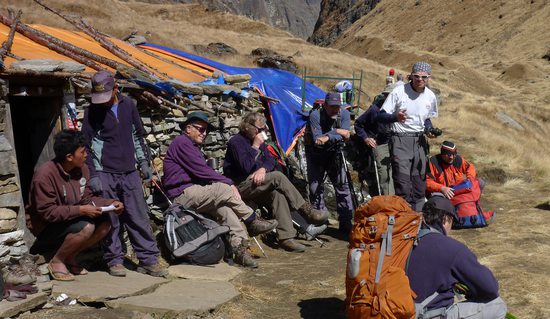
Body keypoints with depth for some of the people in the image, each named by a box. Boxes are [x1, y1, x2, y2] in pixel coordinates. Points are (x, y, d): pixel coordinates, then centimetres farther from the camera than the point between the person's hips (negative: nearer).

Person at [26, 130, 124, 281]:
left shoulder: (82, 169, -4)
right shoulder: (45, 174, -26)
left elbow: (86, 198, 3)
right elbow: (47, 212, -26)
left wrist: (111, 203, -13)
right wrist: (81, 210, -31)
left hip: (72, 218, 8)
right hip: (45, 225, -8)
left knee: (104, 223, -12)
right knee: (86, 227, -30)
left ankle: (70, 257, 3)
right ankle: (56, 261, -8)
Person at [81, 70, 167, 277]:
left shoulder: (128, 105, 7)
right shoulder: (92, 112, -2)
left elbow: (137, 135, 17)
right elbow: (87, 145, -3)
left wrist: (144, 162, 12)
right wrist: (93, 175, -9)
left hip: (130, 173, 3)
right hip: (105, 175, -3)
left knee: (139, 218, 4)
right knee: (110, 222, 2)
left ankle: (149, 260, 10)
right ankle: (115, 261, 14)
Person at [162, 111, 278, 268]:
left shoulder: (194, 147, 25)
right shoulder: (181, 142, -7)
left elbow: (203, 172, 15)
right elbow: (201, 171, -16)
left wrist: (226, 183, -3)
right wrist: (229, 182, -14)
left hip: (192, 193, 9)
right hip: (181, 195, -9)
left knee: (223, 205, -19)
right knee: (222, 189, -26)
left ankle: (239, 248, -29)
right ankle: (253, 221, -12)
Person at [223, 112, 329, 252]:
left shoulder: (259, 140, 16)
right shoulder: (236, 141, -9)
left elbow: (270, 160, 10)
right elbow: (246, 166, -20)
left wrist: (263, 169, -13)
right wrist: (255, 147, -15)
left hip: (256, 184, 7)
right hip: (240, 185, -7)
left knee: (278, 194, -26)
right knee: (277, 177, -26)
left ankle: (286, 238, -30)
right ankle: (307, 212, -20)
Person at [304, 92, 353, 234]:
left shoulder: (344, 114, -13)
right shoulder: (315, 115, -23)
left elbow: (345, 136, -25)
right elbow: (317, 139, -33)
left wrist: (328, 137, -37)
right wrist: (337, 133, -31)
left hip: (334, 154, 2)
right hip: (315, 155, -2)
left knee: (342, 186, -3)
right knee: (316, 187, -5)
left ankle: (345, 222, 4)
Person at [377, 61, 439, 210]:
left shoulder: (430, 96, 7)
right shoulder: (399, 91, -10)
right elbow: (381, 117, -10)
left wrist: (429, 130, 2)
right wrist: (396, 117, -29)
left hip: (419, 141, 5)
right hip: (400, 140, -5)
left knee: (420, 184, 7)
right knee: (403, 185, -13)